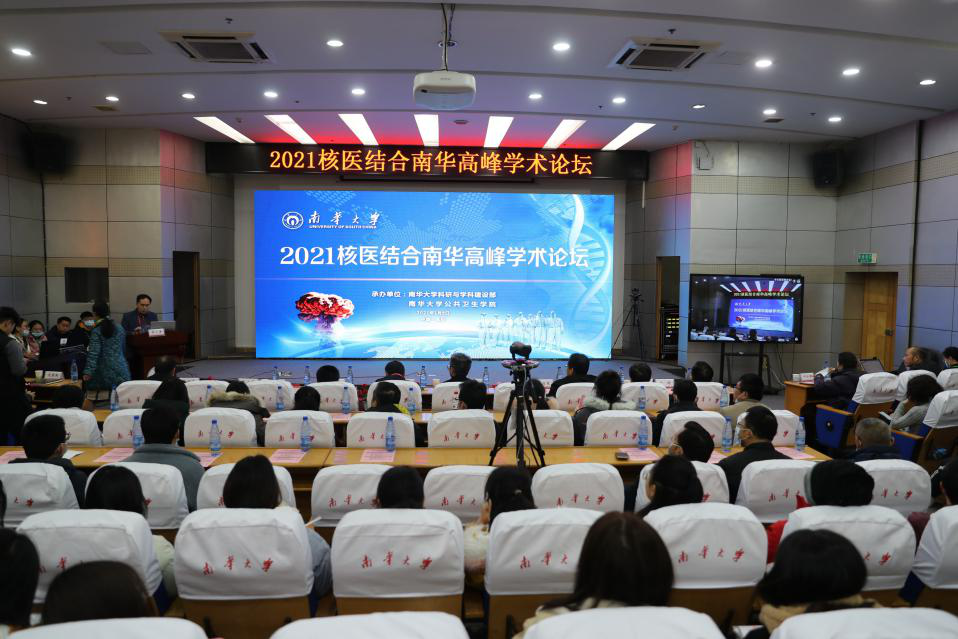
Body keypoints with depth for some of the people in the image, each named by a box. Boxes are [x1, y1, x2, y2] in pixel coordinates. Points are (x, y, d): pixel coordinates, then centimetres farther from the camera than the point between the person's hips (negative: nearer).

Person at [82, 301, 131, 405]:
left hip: (106, 374, -4)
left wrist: (88, 372, -14)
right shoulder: (120, 328, 10)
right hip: (121, 371, 5)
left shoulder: (96, 332, -6)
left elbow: (93, 354, -13)